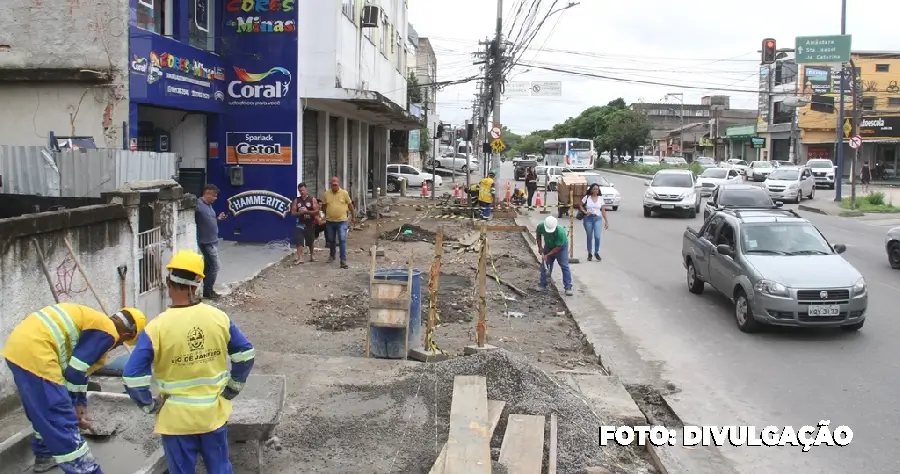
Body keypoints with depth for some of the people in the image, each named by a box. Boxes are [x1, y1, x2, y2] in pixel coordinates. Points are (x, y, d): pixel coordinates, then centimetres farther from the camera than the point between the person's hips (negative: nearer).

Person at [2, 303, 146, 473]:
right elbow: (74, 373, -9)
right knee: (63, 424, -4)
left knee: (43, 413, 29)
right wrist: (75, 409, 4)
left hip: (19, 345, 10)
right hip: (34, 352, -10)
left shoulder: (96, 322, 22)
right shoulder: (107, 332, -7)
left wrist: (80, 405, 27)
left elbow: (79, 369, 27)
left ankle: (44, 456, 46)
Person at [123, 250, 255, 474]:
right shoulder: (219, 318, -9)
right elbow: (245, 355, -2)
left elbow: (133, 377, -19)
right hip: (214, 412, 3)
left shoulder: (157, 327, -18)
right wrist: (231, 389, 10)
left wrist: (151, 405, -3)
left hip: (177, 417, -3)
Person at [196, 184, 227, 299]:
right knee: (215, 266, -6)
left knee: (208, 266, 15)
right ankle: (207, 291, 4)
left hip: (213, 241, 9)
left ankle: (208, 290, 23)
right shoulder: (198, 205, -19)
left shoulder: (209, 205, 11)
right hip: (206, 242, -9)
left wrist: (218, 218, 9)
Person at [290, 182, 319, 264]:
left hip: (310, 224, -1)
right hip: (300, 224, 1)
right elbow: (293, 212, 0)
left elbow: (317, 211, -11)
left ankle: (311, 256, 32)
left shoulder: (312, 200, -3)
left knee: (310, 242, 14)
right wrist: (301, 212, -17)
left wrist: (307, 211, -23)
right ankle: (300, 258, -13)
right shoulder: (296, 200, 3)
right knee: (299, 241, -13)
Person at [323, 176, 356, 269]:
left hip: (341, 221, -3)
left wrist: (353, 215, 8)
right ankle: (331, 256, 40)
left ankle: (343, 261, -10)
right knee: (331, 240, 18)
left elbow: (350, 205, 4)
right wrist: (326, 215, 17)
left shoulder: (344, 193, -5)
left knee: (342, 241, -10)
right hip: (330, 221, 3)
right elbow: (324, 206, 13)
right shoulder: (327, 193, 0)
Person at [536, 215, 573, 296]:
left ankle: (568, 287, -7)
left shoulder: (560, 231, -40)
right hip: (548, 246, 4)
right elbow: (538, 235, -3)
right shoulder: (540, 226, -28)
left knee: (564, 266, -10)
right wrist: (540, 247, -8)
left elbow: (558, 247, -29)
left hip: (561, 247, -4)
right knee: (544, 265, 4)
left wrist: (547, 255, -28)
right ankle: (542, 285, 16)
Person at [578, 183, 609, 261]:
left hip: (597, 218, 0)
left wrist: (606, 221, 5)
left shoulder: (600, 198, 6)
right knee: (589, 237, 6)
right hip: (588, 218, 0)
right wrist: (585, 212, -7)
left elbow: (603, 210, 7)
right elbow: (580, 205, 9)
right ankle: (589, 254, 20)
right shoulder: (587, 197, 3)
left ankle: (596, 253, 8)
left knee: (597, 237, -11)